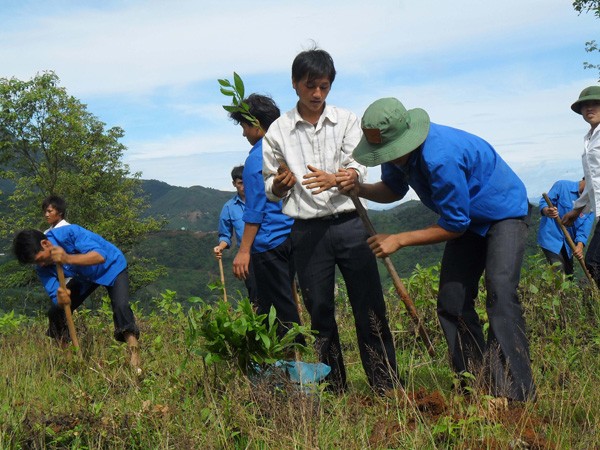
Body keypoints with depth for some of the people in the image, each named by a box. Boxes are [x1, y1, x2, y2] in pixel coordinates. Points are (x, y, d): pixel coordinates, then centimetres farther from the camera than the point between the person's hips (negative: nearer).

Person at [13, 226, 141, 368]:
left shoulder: (69, 233, -37)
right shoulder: (43, 267, -19)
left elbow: (100, 256, -45)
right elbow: (55, 294, -27)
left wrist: (68, 259, -59)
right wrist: (60, 300, -52)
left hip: (111, 267, -6)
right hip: (84, 275, 6)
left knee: (121, 306, -29)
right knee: (55, 312, -3)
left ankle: (134, 360, -28)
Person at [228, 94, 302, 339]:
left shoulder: (256, 159, -12)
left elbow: (255, 210, -15)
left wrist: (244, 251, -12)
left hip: (269, 242, -8)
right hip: (292, 236, 8)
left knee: (278, 307, -1)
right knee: (285, 302, 16)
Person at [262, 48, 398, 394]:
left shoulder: (347, 121, 7)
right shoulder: (278, 131, 6)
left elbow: (358, 168, -4)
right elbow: (271, 190, 10)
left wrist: (334, 178, -25)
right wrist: (281, 181, -14)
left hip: (350, 224, 0)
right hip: (308, 231, 0)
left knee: (370, 307, 0)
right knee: (320, 311, 6)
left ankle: (386, 384, 9)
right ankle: (334, 388, 17)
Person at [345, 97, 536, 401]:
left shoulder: (440, 158, -37)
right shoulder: (397, 149, -11)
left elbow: (455, 225, -26)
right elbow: (394, 190, 8)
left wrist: (399, 240, -23)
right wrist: (360, 189, -13)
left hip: (504, 213, -8)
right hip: (468, 219, 8)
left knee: (500, 295, -23)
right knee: (452, 302, 0)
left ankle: (517, 394, -22)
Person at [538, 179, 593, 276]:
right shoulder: (562, 185, -10)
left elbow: (585, 227, -7)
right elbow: (544, 202, -16)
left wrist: (580, 245, -24)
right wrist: (547, 211, -40)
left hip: (568, 242, 6)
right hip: (551, 238, -6)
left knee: (569, 275, 11)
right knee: (559, 272, -17)